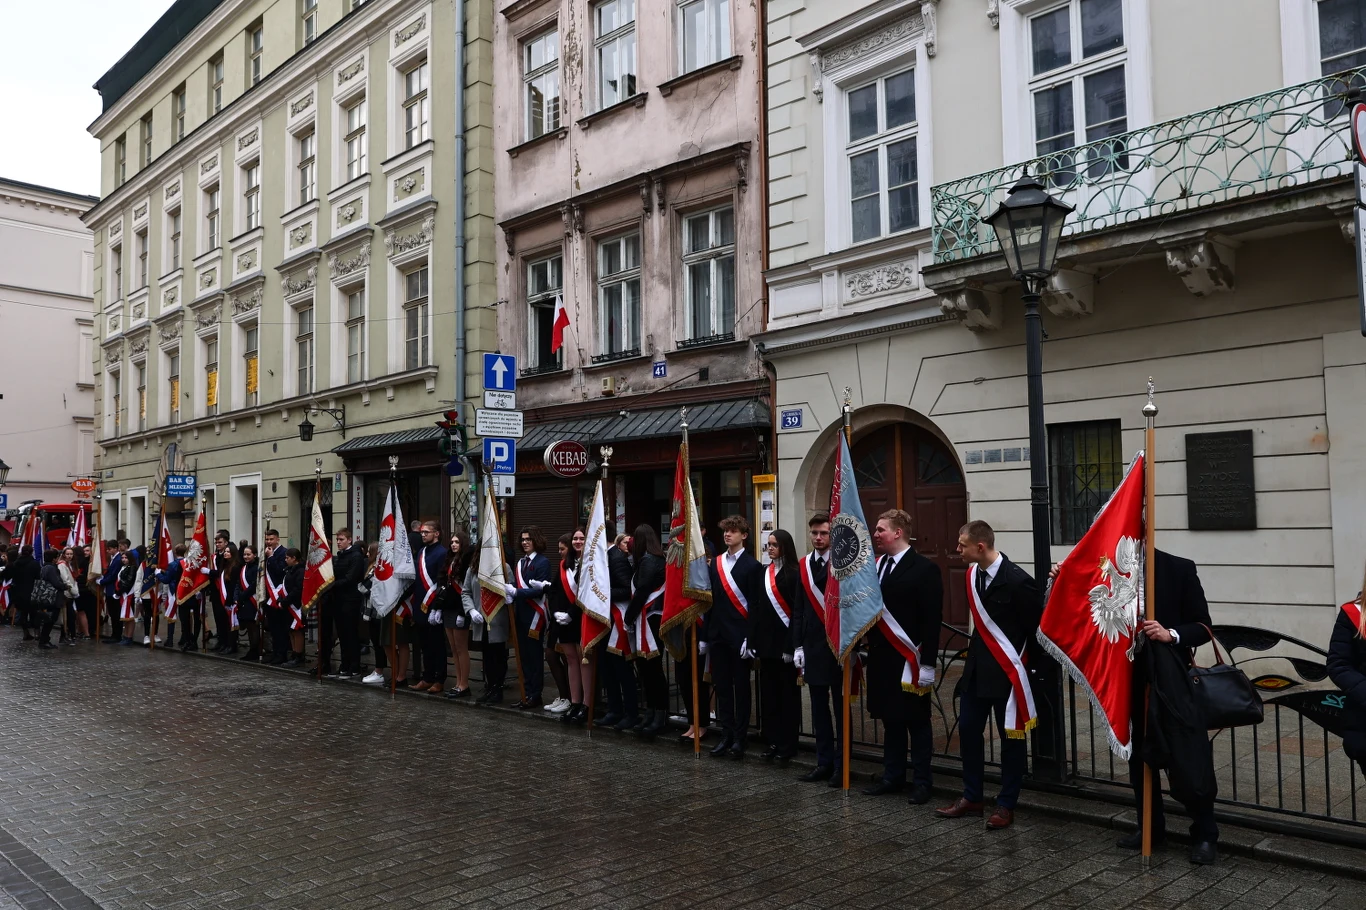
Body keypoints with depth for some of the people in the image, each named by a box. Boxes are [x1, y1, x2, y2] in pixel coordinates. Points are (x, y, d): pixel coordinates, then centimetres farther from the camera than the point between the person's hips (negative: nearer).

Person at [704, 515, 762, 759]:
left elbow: (755, 604, -10)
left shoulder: (752, 566, -6)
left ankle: (740, 737, 11)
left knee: (741, 687, 4)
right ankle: (727, 733, 18)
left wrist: (750, 638, -16)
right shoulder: (715, 563, 11)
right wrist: (705, 634, 8)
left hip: (740, 635, -5)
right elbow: (711, 599, 11)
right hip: (717, 634, 5)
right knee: (721, 685, 9)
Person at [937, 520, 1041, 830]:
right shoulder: (973, 575, 2)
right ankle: (972, 798, 25)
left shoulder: (1018, 581, -19)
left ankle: (1006, 805, 18)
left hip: (1006, 672, -7)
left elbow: (1036, 628, -12)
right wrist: (975, 650, 10)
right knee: (968, 730, 11)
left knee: (1010, 737, 7)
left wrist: (1022, 665, -6)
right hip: (976, 668, 7)